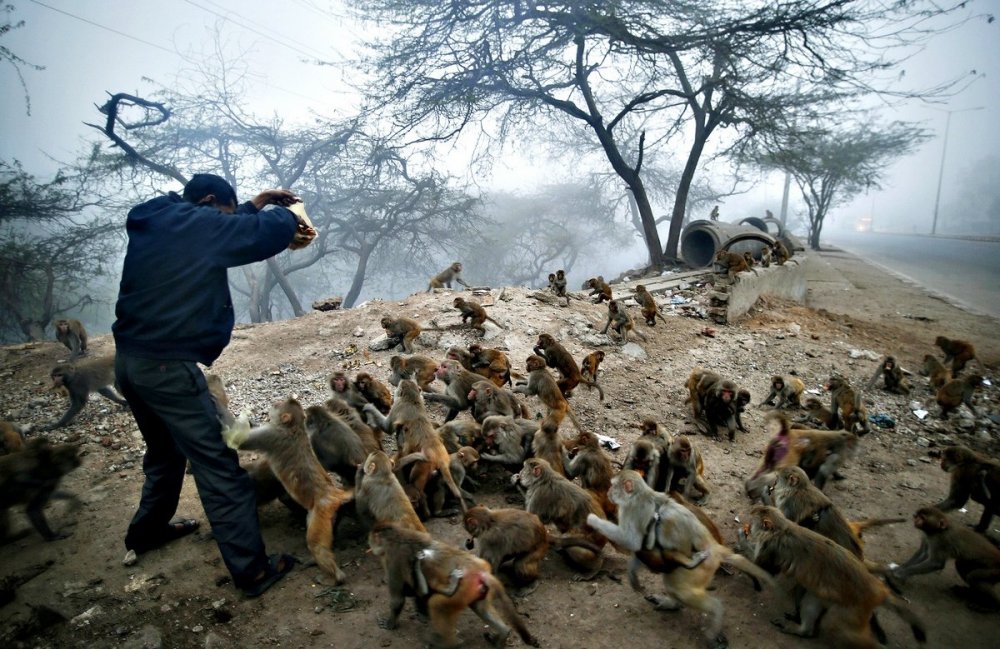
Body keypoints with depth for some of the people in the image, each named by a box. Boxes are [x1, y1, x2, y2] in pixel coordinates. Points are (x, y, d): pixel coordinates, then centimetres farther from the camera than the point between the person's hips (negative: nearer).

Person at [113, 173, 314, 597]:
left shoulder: (154, 222, 13)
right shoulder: (197, 224, -12)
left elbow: (229, 235, 24)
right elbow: (265, 233, -16)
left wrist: (257, 205, 23)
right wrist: (284, 212, 5)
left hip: (129, 359, 10)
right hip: (168, 365, -10)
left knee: (165, 451, 28)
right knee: (218, 466, -4)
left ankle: (145, 534, 47)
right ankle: (252, 570, 1)